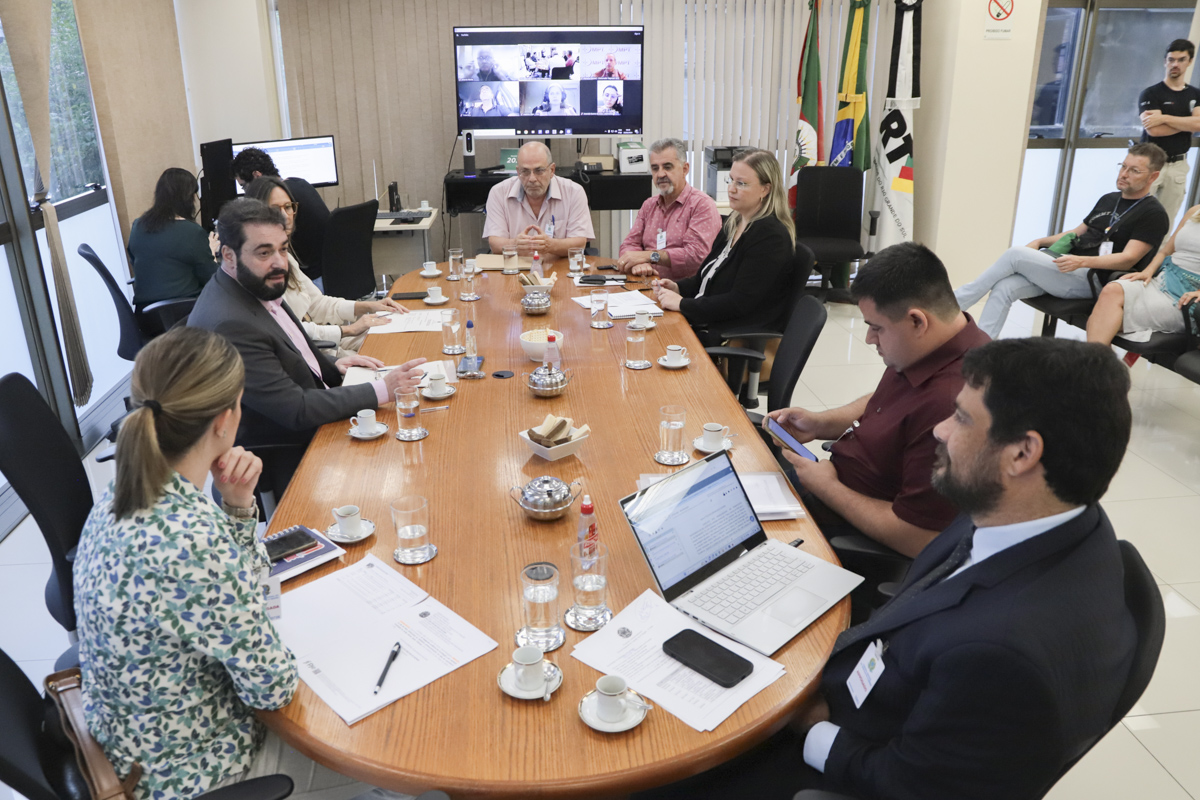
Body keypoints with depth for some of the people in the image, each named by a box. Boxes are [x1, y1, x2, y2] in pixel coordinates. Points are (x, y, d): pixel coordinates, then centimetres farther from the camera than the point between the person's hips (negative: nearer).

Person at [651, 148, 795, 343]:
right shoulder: (734, 223, 13)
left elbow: (740, 302, -21)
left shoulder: (771, 237, -16)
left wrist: (682, 304, -18)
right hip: (703, 323, 9)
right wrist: (677, 287, 2)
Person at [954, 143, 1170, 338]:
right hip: (1066, 267, 7)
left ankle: (958, 300, -13)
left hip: (1090, 280, -7)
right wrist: (1041, 242, 14)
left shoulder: (1153, 214, -2)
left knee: (1016, 254, -23)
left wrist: (1082, 261, -27)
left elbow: (1128, 259, -13)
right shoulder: (1109, 199, 24)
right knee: (1004, 288, -20)